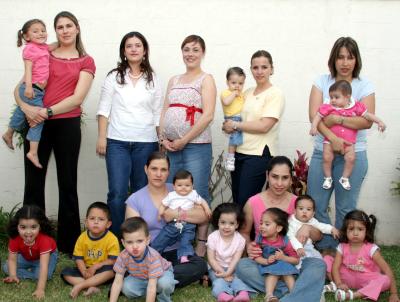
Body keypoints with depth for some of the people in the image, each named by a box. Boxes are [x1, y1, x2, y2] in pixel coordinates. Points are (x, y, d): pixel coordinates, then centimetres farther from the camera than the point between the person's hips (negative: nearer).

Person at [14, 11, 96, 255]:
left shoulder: (86, 62, 6)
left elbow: (77, 98, -7)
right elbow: (19, 88, 4)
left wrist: (47, 111, -16)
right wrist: (26, 107, -16)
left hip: (67, 125, -1)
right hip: (37, 123, 2)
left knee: (68, 183, 5)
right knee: (34, 183, 3)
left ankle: (69, 243, 16)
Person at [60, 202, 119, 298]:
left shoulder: (112, 239, -16)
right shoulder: (82, 237, -7)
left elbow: (113, 260, -18)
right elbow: (78, 258, -5)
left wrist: (95, 266, -23)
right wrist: (84, 272, -22)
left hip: (101, 271, -3)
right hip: (86, 269, 3)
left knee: (111, 270, -35)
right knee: (65, 272, -16)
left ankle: (80, 285, -29)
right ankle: (91, 287, -32)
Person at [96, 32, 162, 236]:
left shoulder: (153, 79, 10)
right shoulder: (114, 77, 7)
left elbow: (157, 114, 10)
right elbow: (104, 109, 4)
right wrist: (102, 137, -4)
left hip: (146, 143, 2)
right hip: (117, 142, -1)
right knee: (117, 193, -9)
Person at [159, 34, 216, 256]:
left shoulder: (206, 80, 1)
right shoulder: (174, 80, 17)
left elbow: (208, 116, -10)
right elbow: (164, 112, 14)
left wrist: (183, 141, -12)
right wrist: (163, 138, -2)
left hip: (196, 146, -5)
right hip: (170, 147, 6)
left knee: (198, 196, -3)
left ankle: (201, 244, 6)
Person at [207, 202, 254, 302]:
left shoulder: (240, 239, -7)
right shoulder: (212, 237, -9)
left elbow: (236, 260, -12)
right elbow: (211, 259, -9)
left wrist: (228, 273, -26)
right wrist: (222, 272, -19)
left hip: (232, 269, 1)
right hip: (217, 268, -1)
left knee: (237, 279, -27)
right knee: (219, 281, -29)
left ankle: (243, 294, -52)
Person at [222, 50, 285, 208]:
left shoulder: (275, 94, -7)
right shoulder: (247, 93, 13)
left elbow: (264, 126, -16)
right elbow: (235, 116, 17)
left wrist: (235, 125, -9)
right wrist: (228, 126, -7)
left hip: (259, 155, -7)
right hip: (239, 153, 7)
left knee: (245, 203, -5)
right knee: (236, 201, 10)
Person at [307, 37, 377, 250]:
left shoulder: (364, 86, 1)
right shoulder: (322, 82, 4)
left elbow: (367, 121, -10)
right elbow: (314, 115, -8)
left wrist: (338, 119, -19)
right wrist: (332, 138, -21)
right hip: (322, 152, 2)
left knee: (346, 209, 6)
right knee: (315, 205, 4)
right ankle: (325, 248, 21)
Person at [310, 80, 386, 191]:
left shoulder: (356, 107, 0)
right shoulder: (329, 107, -4)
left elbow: (367, 115, 6)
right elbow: (318, 116, -1)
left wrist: (379, 121, -1)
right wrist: (314, 126, -16)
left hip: (348, 141, 1)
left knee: (351, 158, -16)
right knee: (327, 157, -15)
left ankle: (344, 178, 4)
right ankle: (328, 178, 7)